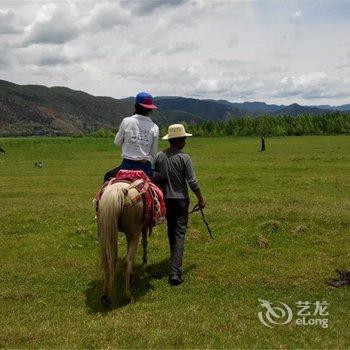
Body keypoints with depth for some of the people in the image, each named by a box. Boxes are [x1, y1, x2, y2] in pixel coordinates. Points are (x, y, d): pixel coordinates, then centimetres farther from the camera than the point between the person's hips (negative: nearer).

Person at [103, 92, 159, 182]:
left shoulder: (126, 121, -4)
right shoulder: (154, 127, -1)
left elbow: (117, 142, 7)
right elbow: (153, 153, 4)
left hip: (128, 164, -1)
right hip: (146, 166, 1)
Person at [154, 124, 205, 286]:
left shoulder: (159, 156, -1)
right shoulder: (184, 158, -14)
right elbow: (192, 182, -13)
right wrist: (201, 199, -1)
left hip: (165, 199, 5)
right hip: (180, 199, -5)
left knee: (171, 230, 20)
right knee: (180, 233, -2)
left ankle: (175, 261, 37)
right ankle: (175, 271, -10)